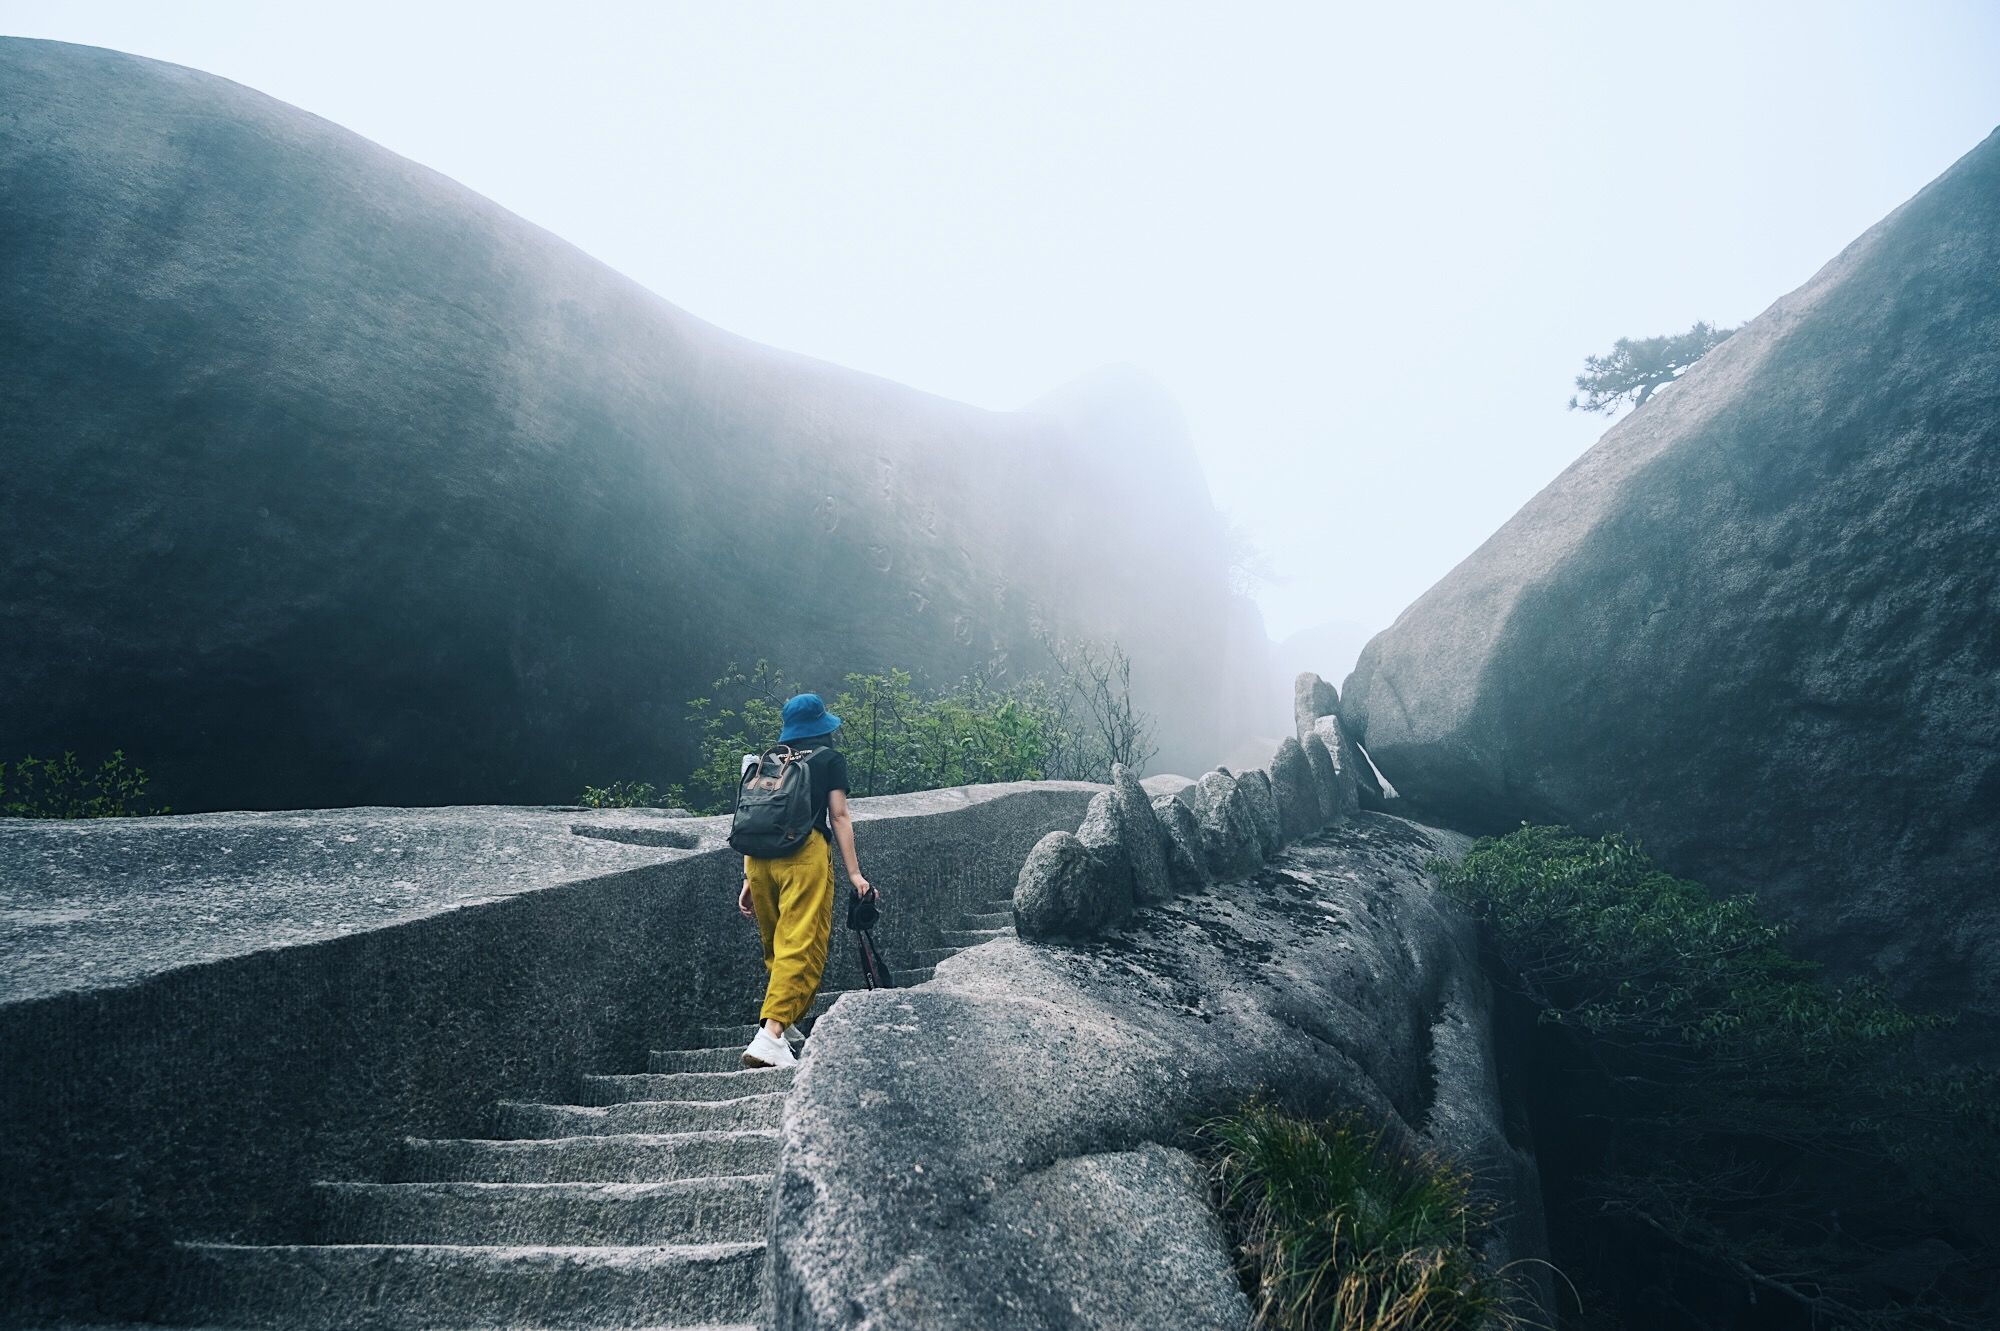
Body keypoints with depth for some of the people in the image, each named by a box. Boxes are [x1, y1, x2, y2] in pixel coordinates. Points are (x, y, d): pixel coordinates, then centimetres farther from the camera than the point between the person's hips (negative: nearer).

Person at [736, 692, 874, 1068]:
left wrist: (748, 880, 21)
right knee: (801, 947, -11)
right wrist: (854, 872, 2)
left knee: (775, 948, 18)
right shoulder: (830, 759, 13)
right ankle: (770, 1034, -25)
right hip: (805, 853, -5)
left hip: (758, 855, 5)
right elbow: (839, 816, 4)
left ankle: (785, 1024, 25)